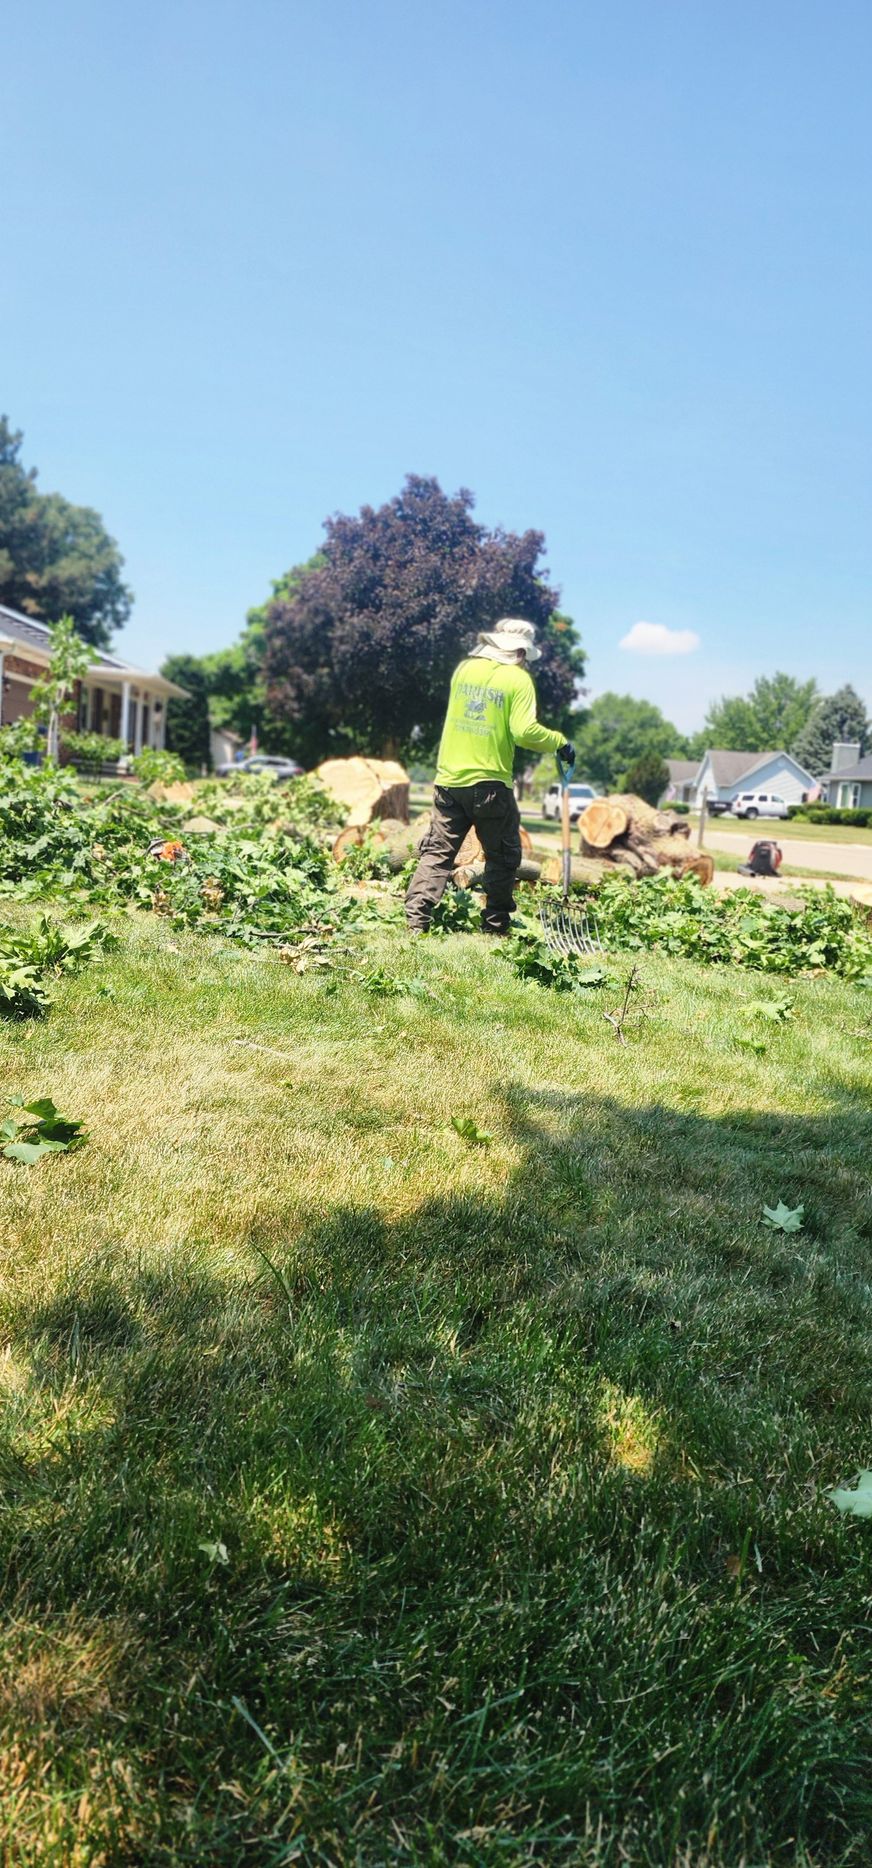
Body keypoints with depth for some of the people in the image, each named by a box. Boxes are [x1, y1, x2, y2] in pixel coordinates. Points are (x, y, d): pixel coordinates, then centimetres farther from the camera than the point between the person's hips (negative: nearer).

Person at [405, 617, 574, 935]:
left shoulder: (464, 668, 8)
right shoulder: (518, 679, -7)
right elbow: (524, 731, -16)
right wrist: (559, 742, -2)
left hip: (450, 780, 4)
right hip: (490, 783, -4)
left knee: (437, 852, 8)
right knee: (503, 857, 11)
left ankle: (415, 922, -1)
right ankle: (495, 926, 12)